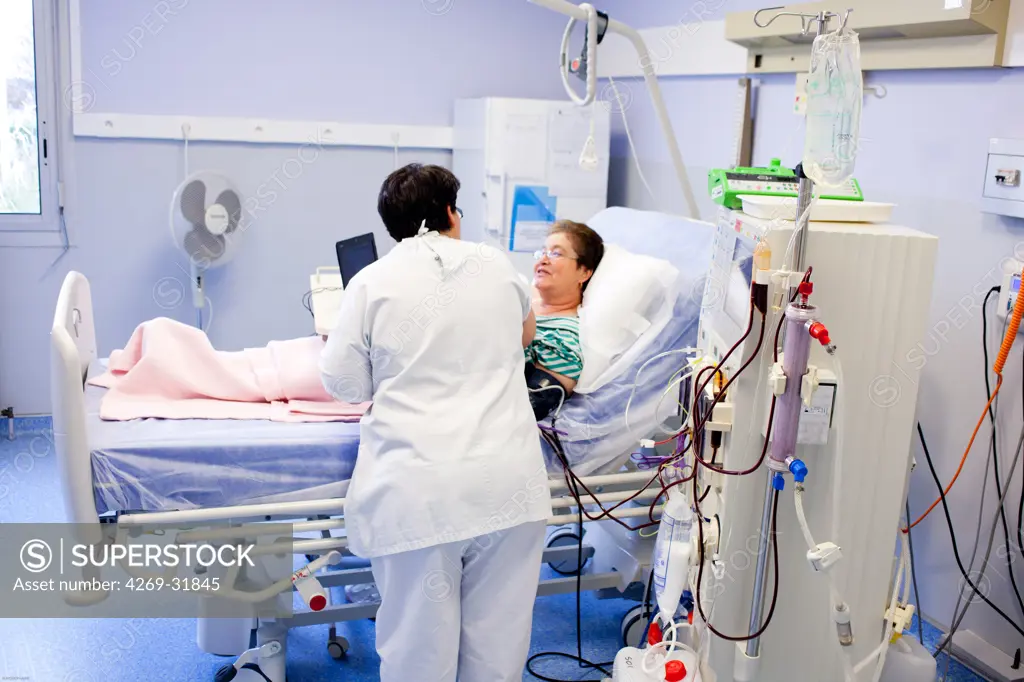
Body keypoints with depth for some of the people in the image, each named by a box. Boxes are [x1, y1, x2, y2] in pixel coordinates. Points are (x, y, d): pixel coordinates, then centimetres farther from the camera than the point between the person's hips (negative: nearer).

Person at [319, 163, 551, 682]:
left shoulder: (373, 281, -1)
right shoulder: (497, 265, 8)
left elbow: (345, 386, 4)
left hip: (419, 491, -2)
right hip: (508, 481, 3)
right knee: (499, 634, 14)